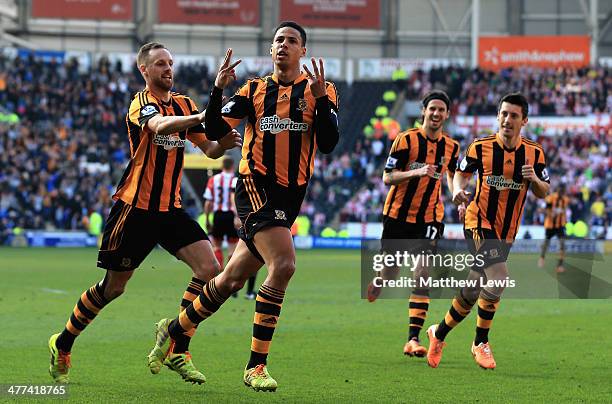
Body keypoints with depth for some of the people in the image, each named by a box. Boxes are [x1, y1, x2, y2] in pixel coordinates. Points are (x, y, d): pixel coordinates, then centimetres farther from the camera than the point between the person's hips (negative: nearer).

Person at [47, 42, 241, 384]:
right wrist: (201, 117, -48)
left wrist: (222, 143, -13)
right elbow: (159, 125, -33)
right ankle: (62, 345, 21)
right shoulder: (142, 103, -10)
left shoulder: (184, 104, 11)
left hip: (170, 208, 6)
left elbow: (209, 149, 10)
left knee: (210, 270, -11)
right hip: (136, 207, -6)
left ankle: (178, 350, -4)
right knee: (113, 287, 1)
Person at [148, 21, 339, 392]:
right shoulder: (255, 90, 7)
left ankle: (175, 329, 35)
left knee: (233, 278, 13)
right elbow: (215, 127, 1)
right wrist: (218, 90, -14)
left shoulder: (320, 91, 5)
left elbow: (329, 143, -8)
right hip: (256, 186, -3)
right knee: (283, 264, -24)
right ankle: (256, 365, -18)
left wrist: (320, 100, -21)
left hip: (290, 195, 3)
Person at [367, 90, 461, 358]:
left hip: (430, 217, 2)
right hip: (398, 214, -2)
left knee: (423, 274, -13)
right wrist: (417, 172, -25)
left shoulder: (451, 147, 4)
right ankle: (369, 293, 41)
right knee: (389, 274, 5)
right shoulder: (406, 139, -7)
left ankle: (413, 339, -15)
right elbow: (387, 177, -10)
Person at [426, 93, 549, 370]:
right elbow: (462, 172, 11)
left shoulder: (534, 153, 0)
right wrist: (458, 190, -10)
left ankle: (439, 334, 30)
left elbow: (543, 193, 7)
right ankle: (481, 342, -10)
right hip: (479, 222, -4)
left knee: (472, 292, 8)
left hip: (507, 230, 4)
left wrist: (534, 179, -15)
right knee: (498, 277, -25)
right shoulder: (480, 148, -6)